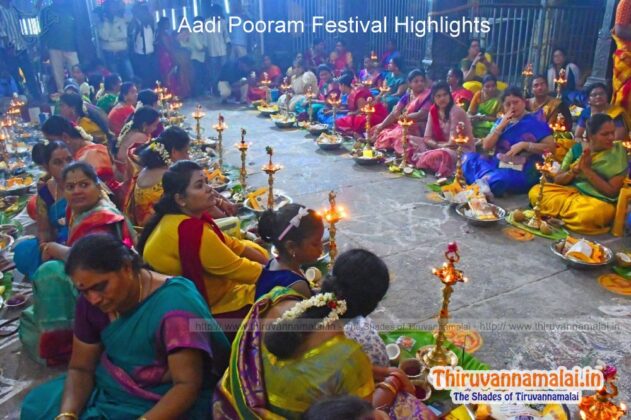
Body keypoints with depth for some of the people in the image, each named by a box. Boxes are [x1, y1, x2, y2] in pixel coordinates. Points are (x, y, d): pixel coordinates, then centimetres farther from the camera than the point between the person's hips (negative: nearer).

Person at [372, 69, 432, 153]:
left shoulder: (428, 96, -5)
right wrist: (381, 126, -10)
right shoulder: (406, 97, 12)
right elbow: (394, 113, 4)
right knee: (377, 129, -3)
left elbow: (421, 115, -17)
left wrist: (401, 117, -8)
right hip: (403, 124, 7)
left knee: (400, 133, -38)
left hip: (418, 127, -7)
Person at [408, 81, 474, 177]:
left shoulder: (456, 111, -19)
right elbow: (427, 138, -2)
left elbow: (453, 143, -21)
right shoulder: (433, 110, 0)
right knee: (410, 139, -1)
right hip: (442, 147, 6)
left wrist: (440, 145, -7)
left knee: (440, 155, -40)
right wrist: (439, 145, -18)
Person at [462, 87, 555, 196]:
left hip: (521, 172, -7)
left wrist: (524, 145, -19)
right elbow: (486, 146, 5)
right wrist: (501, 125, -5)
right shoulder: (502, 121, 15)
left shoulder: (535, 121, -1)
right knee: (469, 157, -12)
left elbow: (551, 147, -10)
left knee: (499, 180, -40)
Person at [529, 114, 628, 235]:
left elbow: (612, 192, -13)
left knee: (589, 214, -40)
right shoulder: (577, 148, 1)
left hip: (599, 201, -4)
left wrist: (587, 169, -18)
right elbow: (557, 180, 3)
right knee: (535, 192, -17)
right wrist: (575, 170, -16)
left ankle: (556, 214, -12)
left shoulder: (618, 152, -8)